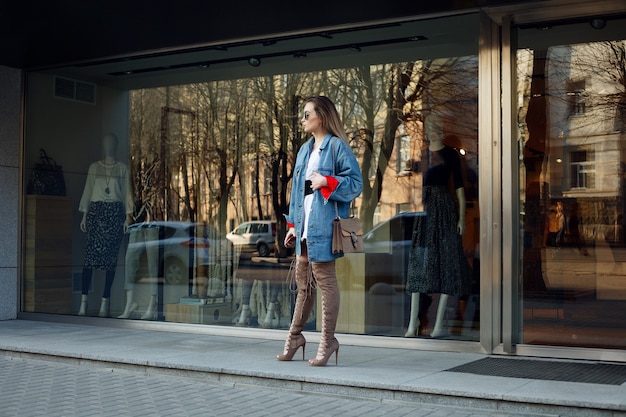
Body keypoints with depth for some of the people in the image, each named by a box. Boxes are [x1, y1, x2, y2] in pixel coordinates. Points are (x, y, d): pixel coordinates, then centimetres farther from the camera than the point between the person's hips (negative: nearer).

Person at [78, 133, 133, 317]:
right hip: (96, 211, 0)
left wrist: (127, 216, -2)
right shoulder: (94, 167, 12)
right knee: (91, 254, -9)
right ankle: (84, 300, -9)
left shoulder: (122, 168, 9)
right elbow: (87, 191, 11)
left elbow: (126, 192, 6)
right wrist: (84, 215, 3)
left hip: (115, 213, 0)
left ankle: (105, 301, 0)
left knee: (111, 255, -3)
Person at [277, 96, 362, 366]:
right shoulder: (305, 150, 17)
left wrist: (327, 182, -22)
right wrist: (293, 224, 17)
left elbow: (355, 183, -10)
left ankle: (328, 341, 8)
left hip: (323, 226, -8)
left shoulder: (337, 146, -6)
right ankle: (295, 336, 26)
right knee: (303, 283, 15)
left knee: (325, 281, -2)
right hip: (304, 228, 8)